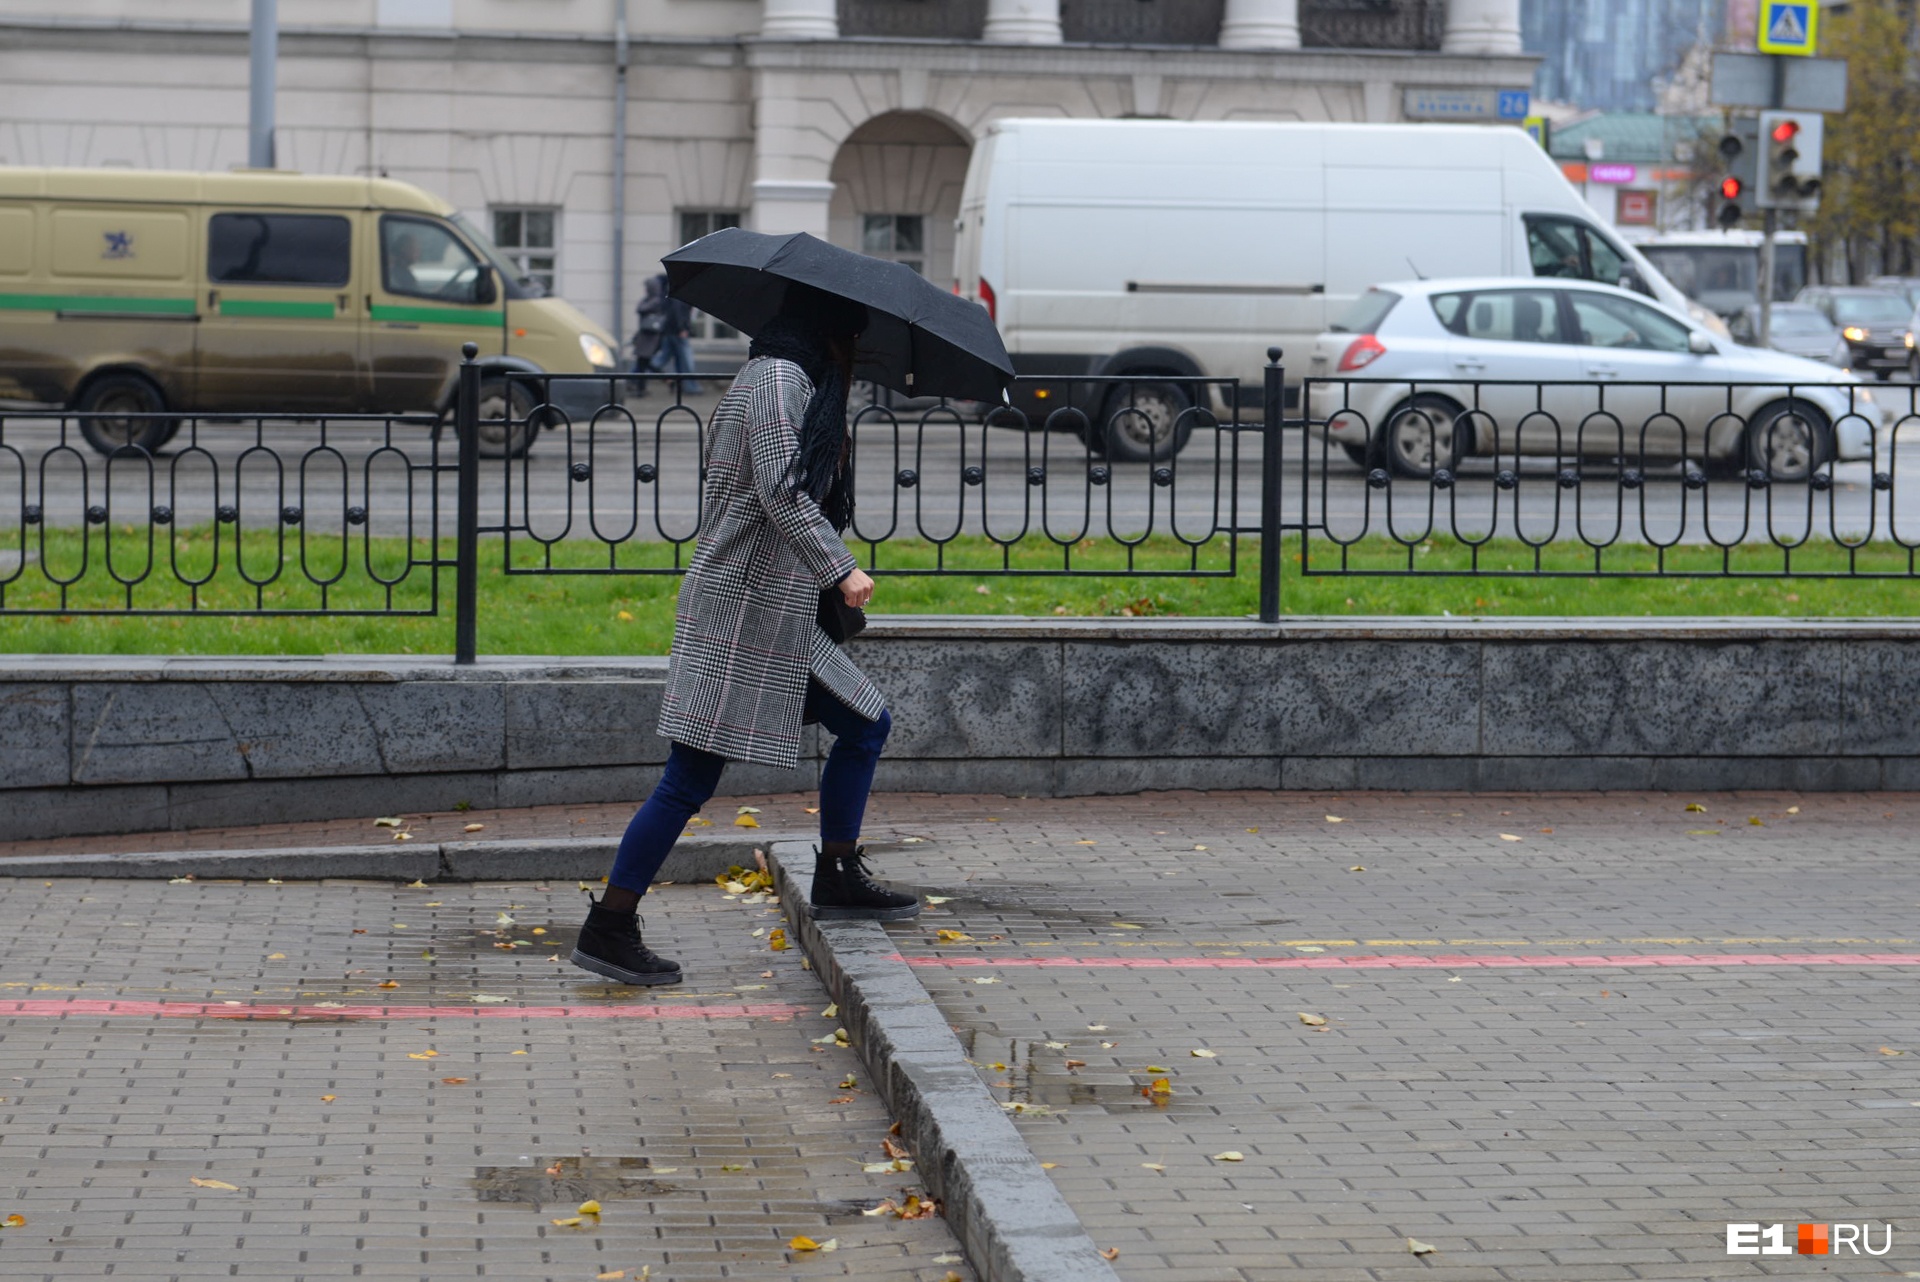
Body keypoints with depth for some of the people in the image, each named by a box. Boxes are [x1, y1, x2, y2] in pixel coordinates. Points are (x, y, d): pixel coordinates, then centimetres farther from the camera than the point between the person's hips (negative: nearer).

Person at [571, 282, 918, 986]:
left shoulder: (794, 381, 19)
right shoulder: (779, 379, -11)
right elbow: (781, 490, -22)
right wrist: (840, 569, -24)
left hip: (781, 612, 11)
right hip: (742, 610, -11)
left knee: (867, 724, 15)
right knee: (693, 775, -9)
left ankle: (837, 878, 24)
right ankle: (608, 926, -5)